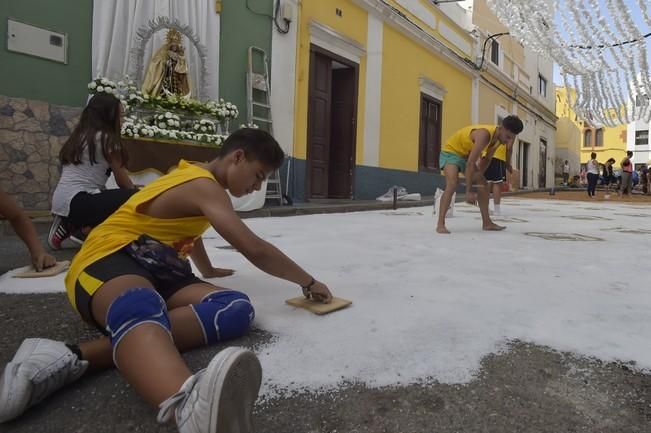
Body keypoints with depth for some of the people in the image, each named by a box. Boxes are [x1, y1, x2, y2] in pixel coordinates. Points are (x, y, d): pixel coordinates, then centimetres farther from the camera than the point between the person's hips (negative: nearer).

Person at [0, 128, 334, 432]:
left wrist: (208, 270, 55)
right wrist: (308, 282, -5)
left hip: (153, 269, 8)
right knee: (140, 310, -46)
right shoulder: (203, 185, -11)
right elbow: (255, 250, -18)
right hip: (111, 259, -8)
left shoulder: (197, 178, 22)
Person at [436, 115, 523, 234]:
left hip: (466, 155, 9)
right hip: (450, 152, -9)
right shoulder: (484, 134, -35)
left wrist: (478, 177, -4)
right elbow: (470, 163, -38)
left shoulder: (498, 137, -8)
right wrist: (468, 191, -37)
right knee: (452, 184, -29)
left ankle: (487, 223, 10)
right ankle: (440, 224, -29)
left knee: (482, 183, 4)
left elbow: (487, 159, 6)